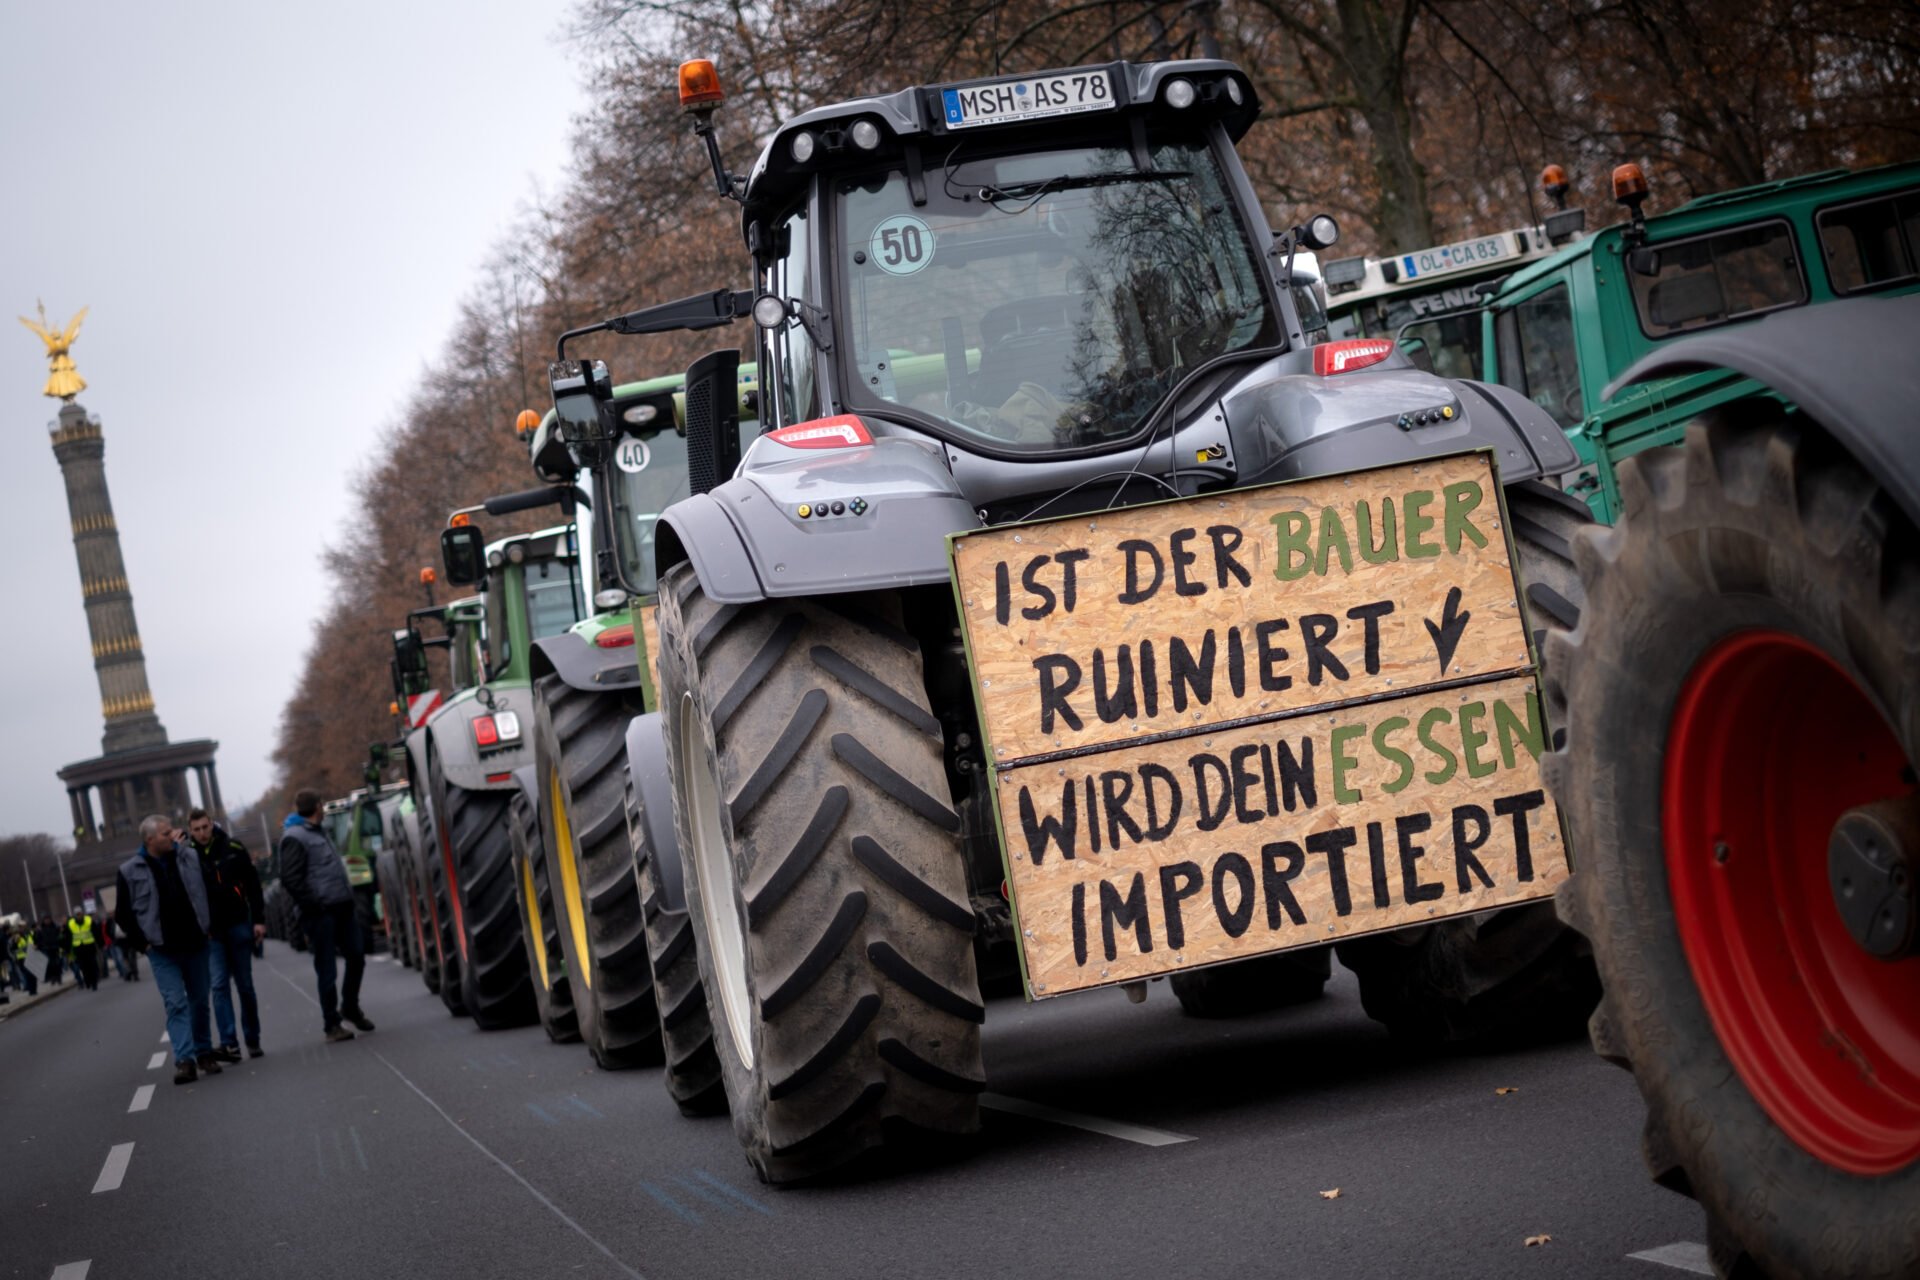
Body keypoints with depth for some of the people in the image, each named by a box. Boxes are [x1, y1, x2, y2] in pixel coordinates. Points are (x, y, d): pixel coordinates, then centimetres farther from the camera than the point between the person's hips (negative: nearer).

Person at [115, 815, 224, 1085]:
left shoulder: (191, 858, 2)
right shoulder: (130, 872, -5)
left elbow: (209, 891, 13)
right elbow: (123, 914, 1)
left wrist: (209, 927, 6)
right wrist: (142, 943, -4)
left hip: (195, 945, 3)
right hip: (163, 952, -3)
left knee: (199, 1001, 11)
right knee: (176, 1004, -11)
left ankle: (204, 1053, 24)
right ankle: (184, 1060, -16)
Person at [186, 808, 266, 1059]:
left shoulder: (233, 848, -1)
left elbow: (253, 885, 3)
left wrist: (259, 920, -2)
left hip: (238, 925, 1)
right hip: (209, 932, -1)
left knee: (245, 985, 8)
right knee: (219, 985, -9)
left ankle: (253, 1040, 18)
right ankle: (229, 1043, -14)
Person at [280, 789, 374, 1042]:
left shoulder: (316, 832, 20)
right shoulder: (295, 838, -10)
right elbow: (291, 878, -17)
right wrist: (312, 905, -17)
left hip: (342, 907, 9)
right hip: (321, 912, -9)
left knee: (356, 957, 10)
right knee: (327, 970, -2)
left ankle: (350, 1007, 27)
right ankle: (331, 1023, 4)